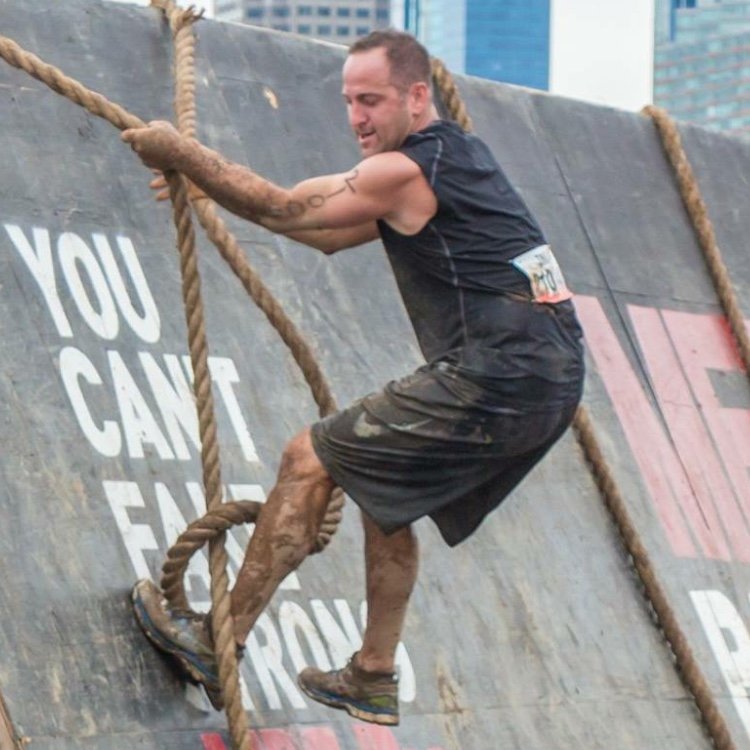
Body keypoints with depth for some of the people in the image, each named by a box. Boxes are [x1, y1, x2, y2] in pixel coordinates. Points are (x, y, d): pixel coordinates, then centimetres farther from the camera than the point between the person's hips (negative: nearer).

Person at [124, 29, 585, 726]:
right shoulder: (457, 153, 21)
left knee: (308, 461, -1)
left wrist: (179, 152, 4)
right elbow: (331, 235, 27)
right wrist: (202, 176, 22)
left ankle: (220, 644, 3)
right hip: (553, 382, 10)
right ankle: (374, 680, 30)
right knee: (386, 493, 26)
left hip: (495, 377, -10)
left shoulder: (406, 172, -9)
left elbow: (282, 210, -4)